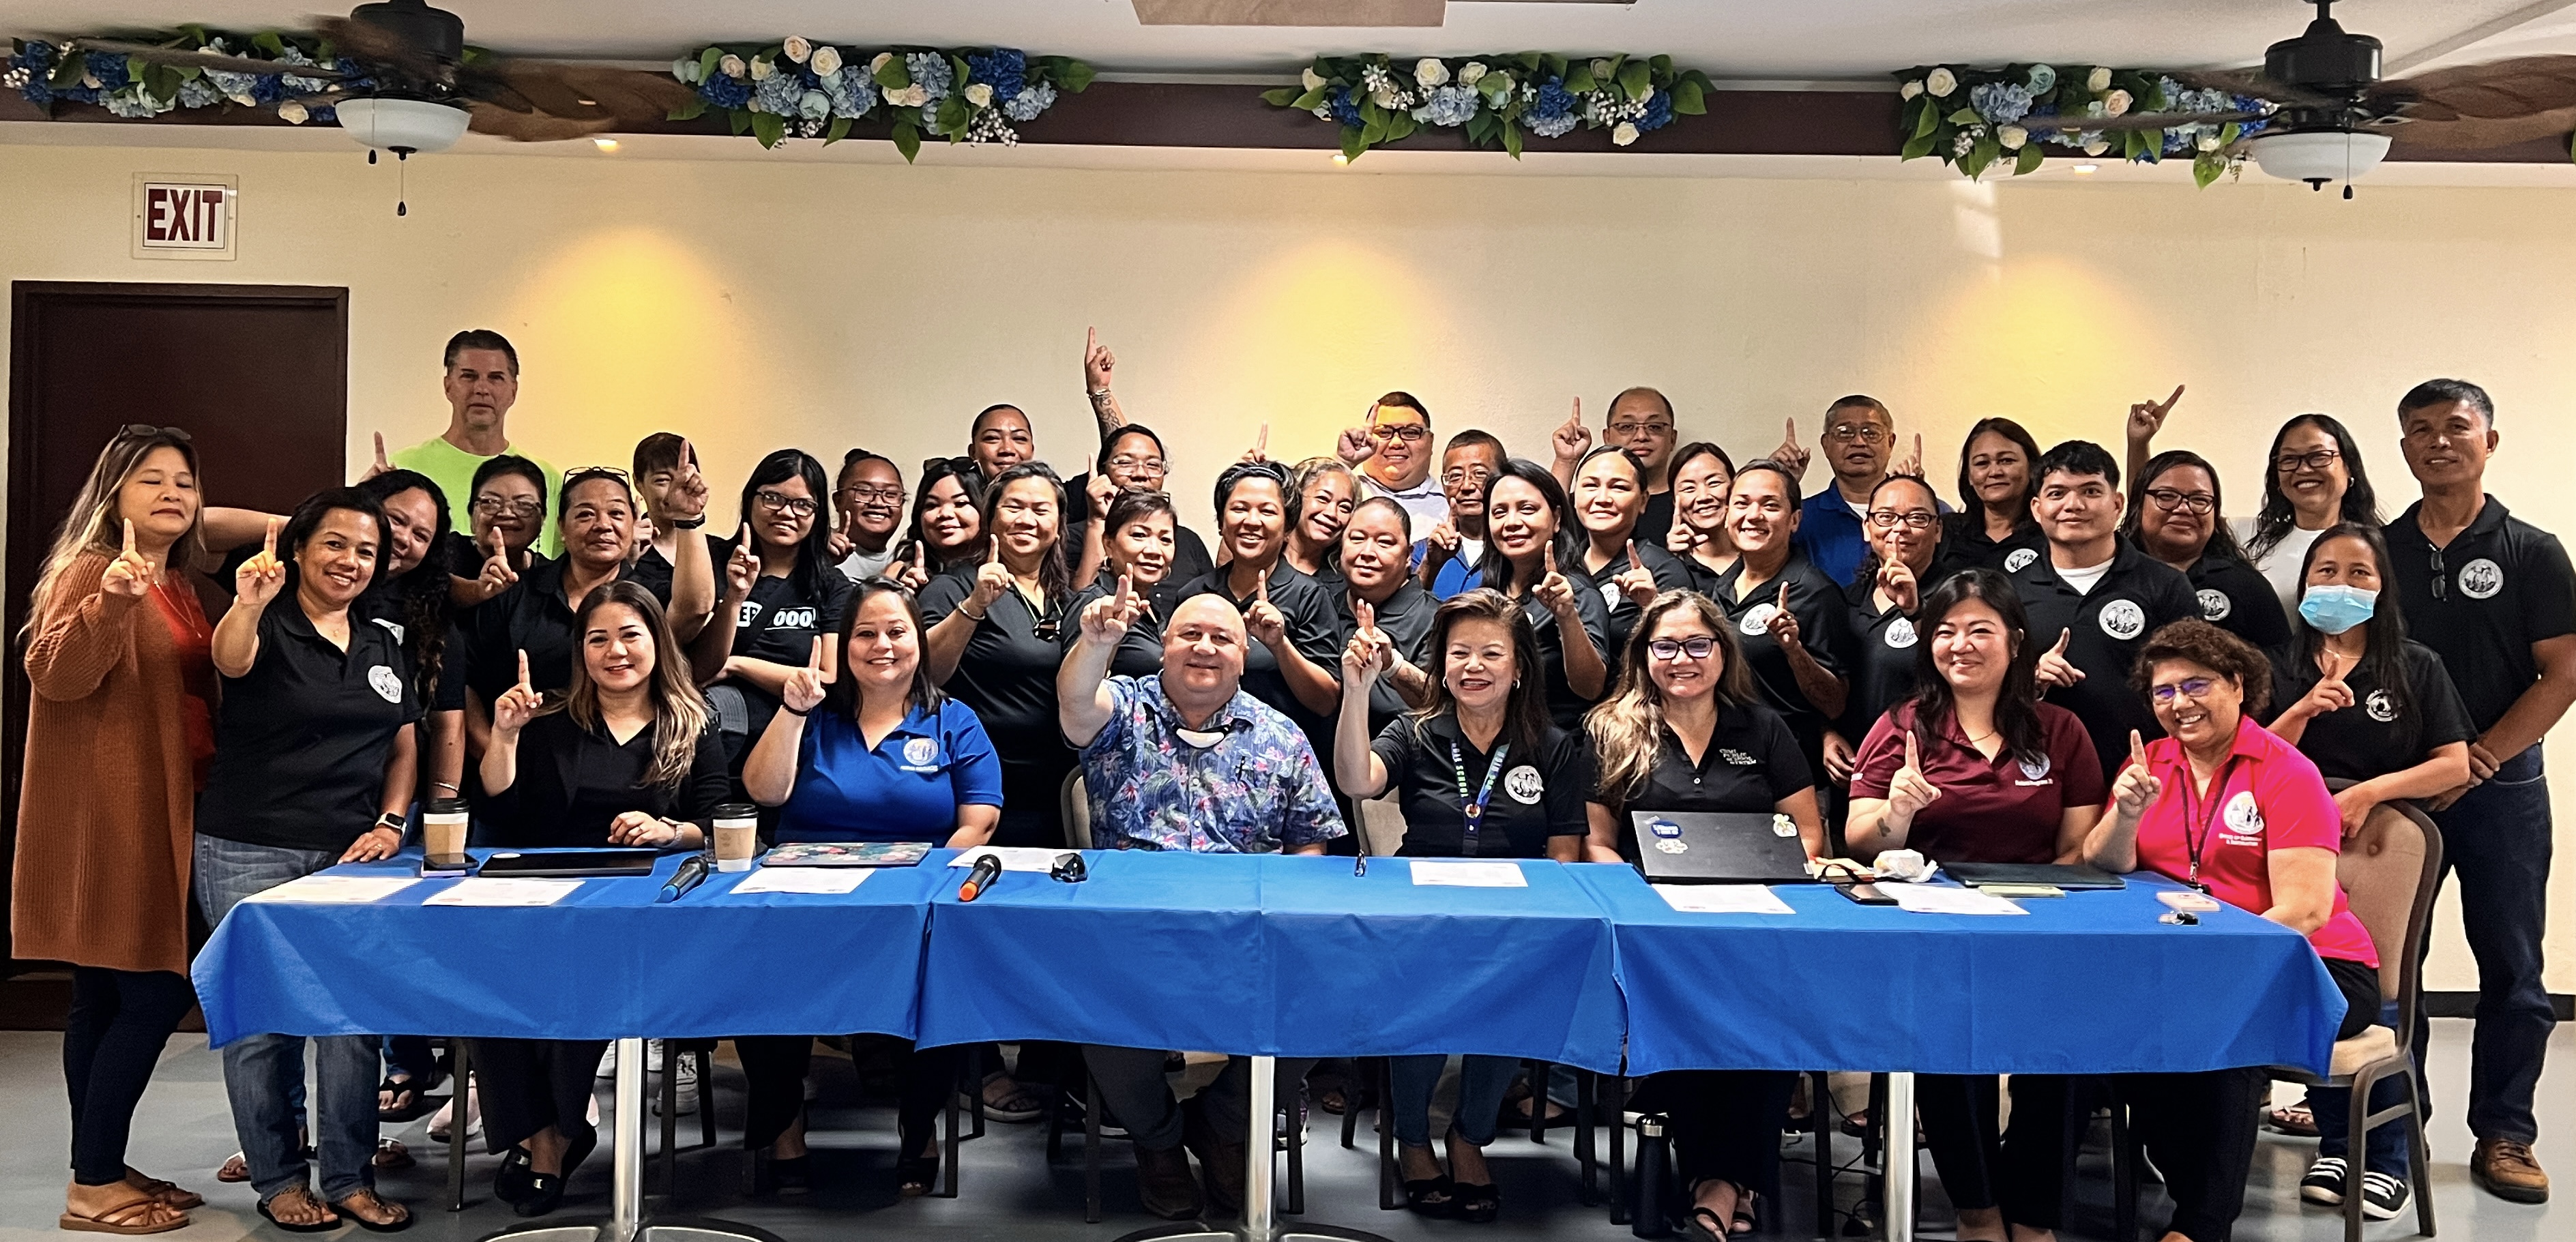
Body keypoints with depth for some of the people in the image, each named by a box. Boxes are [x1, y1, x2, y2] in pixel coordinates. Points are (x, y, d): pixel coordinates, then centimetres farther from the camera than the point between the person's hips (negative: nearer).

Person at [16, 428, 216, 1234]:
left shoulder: (177, 585, 16)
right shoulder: (91, 572, -9)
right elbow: (54, 674, -25)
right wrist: (112, 601, -39)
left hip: (159, 815, 9)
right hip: (107, 819, -9)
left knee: (111, 1000, 12)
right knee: (153, 994, -8)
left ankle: (103, 1171, 19)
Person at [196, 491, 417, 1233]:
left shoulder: (385, 649, 13)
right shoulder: (266, 629, -3)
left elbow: (404, 748, 17)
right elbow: (230, 659, -26)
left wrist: (391, 821, 1)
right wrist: (247, 605, -47)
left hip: (352, 856, 4)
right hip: (249, 853, -4)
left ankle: (350, 1179, 11)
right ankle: (278, 1180, 13)